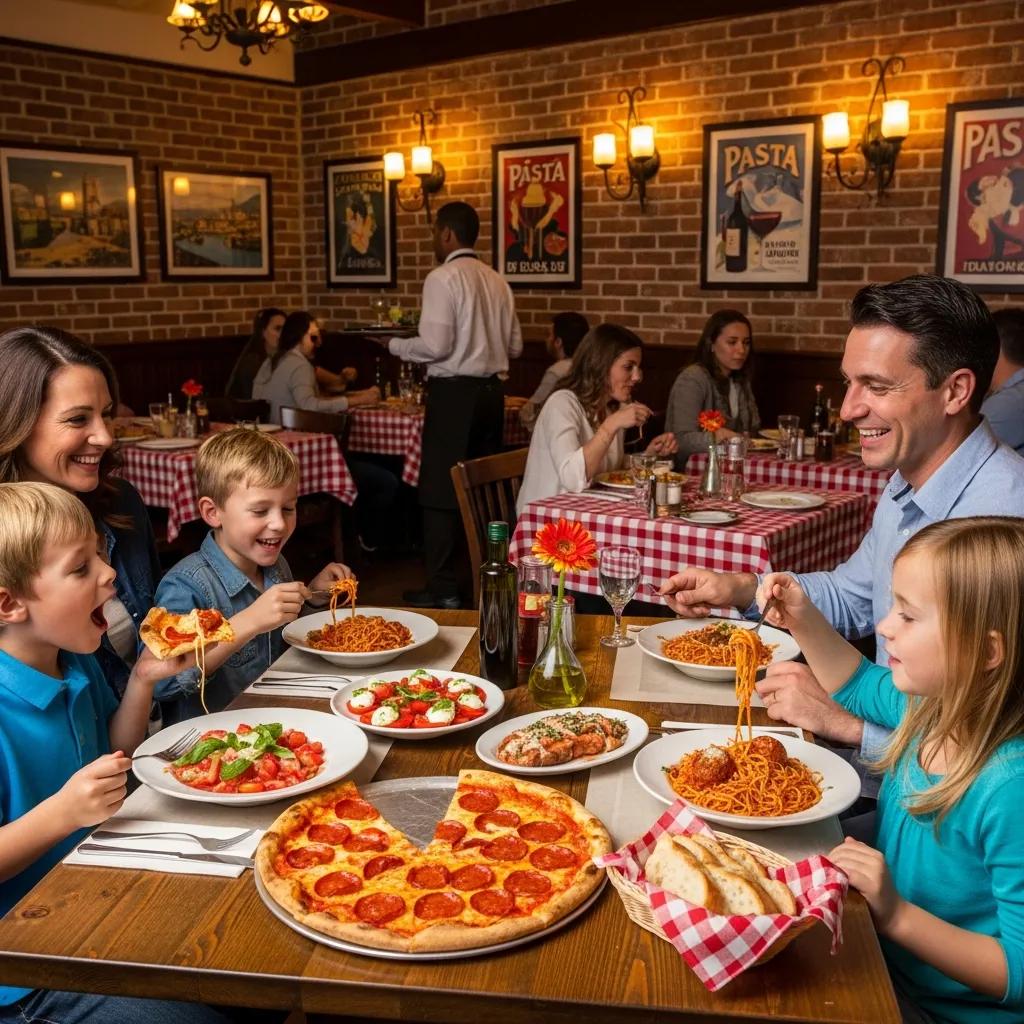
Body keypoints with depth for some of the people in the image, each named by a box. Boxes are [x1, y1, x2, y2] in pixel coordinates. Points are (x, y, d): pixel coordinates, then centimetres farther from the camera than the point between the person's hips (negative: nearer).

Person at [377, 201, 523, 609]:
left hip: (454, 392, -7)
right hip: (492, 391, 7)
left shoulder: (442, 277, -10)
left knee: (440, 492, 0)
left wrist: (394, 344, -1)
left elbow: (435, 345, -17)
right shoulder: (496, 281, 11)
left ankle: (442, 589, 3)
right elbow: (514, 346, 13)